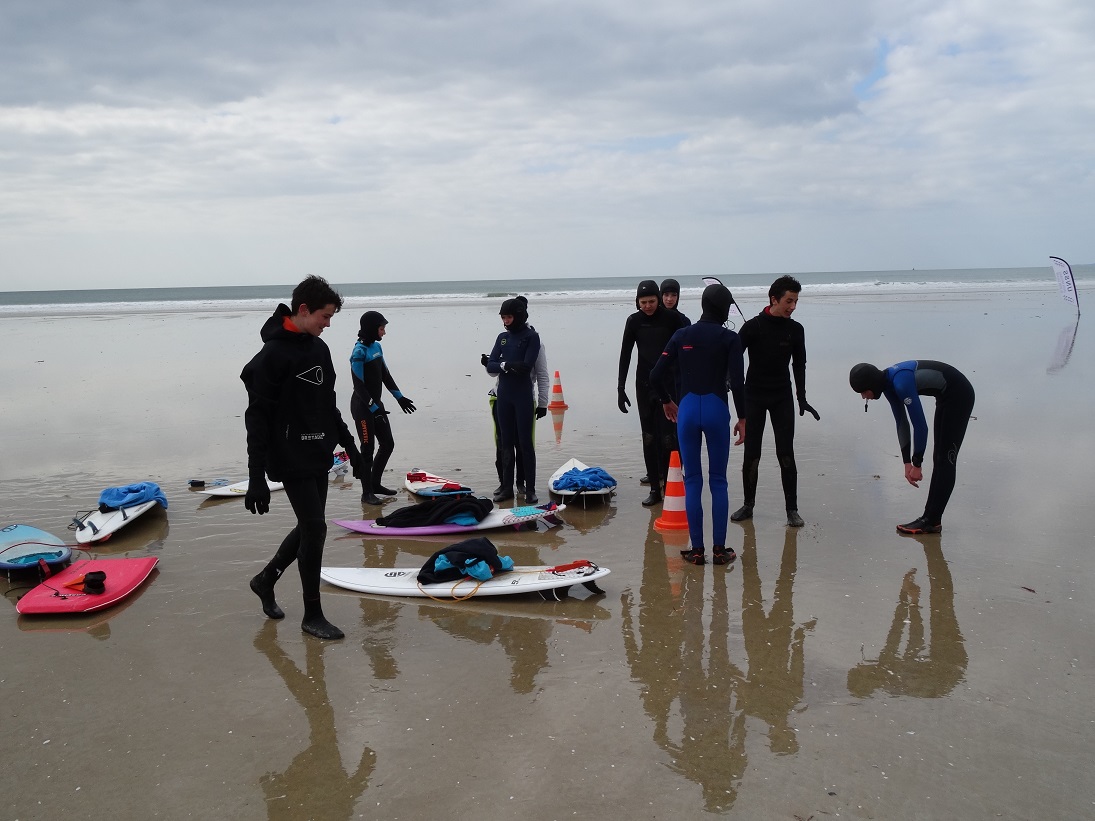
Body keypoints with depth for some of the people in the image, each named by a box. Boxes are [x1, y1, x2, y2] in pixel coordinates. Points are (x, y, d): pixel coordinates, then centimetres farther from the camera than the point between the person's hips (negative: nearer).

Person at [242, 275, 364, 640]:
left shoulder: (319, 348, 10)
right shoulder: (273, 354, -15)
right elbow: (257, 419, -16)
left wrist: (350, 446, 21)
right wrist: (256, 478, -20)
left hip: (318, 458, 8)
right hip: (291, 460, -8)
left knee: (309, 528, 14)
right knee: (314, 528, -6)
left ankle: (265, 580, 36)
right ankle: (312, 615, 9)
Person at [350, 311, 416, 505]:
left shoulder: (376, 346, 8)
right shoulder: (359, 351, -17)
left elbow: (385, 375, 17)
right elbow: (359, 385, -19)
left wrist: (399, 397, 16)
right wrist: (374, 408, -22)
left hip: (375, 403, 8)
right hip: (362, 406, -8)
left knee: (387, 444, 12)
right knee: (368, 447, -2)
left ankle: (375, 483, 26)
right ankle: (367, 492, 8)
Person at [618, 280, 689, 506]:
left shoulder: (672, 318, -4)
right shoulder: (634, 321, 3)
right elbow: (625, 356, 6)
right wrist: (620, 388, 3)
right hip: (644, 386, 3)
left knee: (668, 437, -5)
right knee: (649, 438, 5)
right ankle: (655, 489, 11)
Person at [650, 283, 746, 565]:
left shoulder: (682, 335, 5)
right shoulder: (729, 338, -3)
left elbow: (656, 376, 2)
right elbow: (737, 382, -11)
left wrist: (666, 401, 19)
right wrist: (742, 418, 0)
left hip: (687, 409, 2)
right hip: (717, 409, -2)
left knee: (692, 481, 9)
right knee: (718, 481, 8)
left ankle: (697, 550, 11)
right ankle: (719, 549, 12)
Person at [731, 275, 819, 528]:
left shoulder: (795, 330, 1)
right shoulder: (753, 326, -7)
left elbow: (799, 365, 10)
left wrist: (802, 398, 7)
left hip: (782, 397, 2)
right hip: (754, 396, -1)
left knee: (786, 455, -2)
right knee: (751, 455, 2)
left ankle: (792, 509, 6)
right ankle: (748, 505, 17)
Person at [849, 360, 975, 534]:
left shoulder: (902, 384, -31)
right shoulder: (889, 384, -2)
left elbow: (920, 425, -27)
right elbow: (901, 423, 4)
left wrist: (917, 464, -17)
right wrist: (907, 463, 2)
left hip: (959, 395, -10)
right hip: (947, 396, 10)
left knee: (945, 460, -8)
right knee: (939, 458, 11)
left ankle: (931, 521, -5)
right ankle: (930, 517, 16)